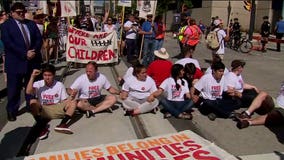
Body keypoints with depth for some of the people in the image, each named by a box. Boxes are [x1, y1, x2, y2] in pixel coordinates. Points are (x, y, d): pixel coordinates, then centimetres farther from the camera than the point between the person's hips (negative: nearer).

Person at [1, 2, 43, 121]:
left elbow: (39, 38, 6)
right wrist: (25, 53, -19)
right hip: (15, 62, -3)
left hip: (33, 61, 4)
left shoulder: (31, 23, 13)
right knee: (14, 88, 5)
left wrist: (34, 51, -13)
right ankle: (12, 111, 18)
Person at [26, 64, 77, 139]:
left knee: (73, 102, -20)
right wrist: (32, 77, -21)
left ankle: (62, 125, -33)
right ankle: (43, 128, -32)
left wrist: (71, 97, -20)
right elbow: (28, 92, -21)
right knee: (33, 102, -30)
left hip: (57, 110, 1)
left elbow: (64, 101, 2)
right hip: (43, 110, -1)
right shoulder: (38, 84, -1)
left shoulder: (59, 85, 2)